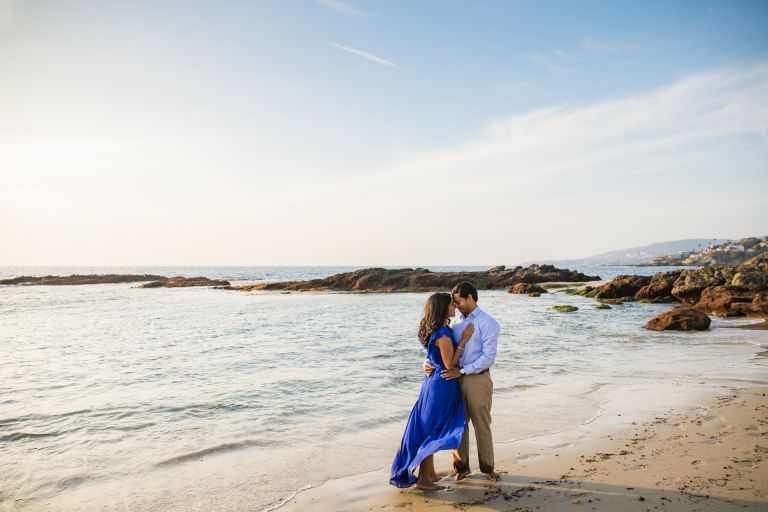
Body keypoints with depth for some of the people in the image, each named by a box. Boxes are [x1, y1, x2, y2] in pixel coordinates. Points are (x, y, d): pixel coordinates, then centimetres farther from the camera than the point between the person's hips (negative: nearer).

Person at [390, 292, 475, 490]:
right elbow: (449, 364, -19)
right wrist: (463, 340, -17)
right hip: (442, 384, -10)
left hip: (433, 380, 10)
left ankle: (429, 472, 29)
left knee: (427, 428, 16)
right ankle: (424, 479, 9)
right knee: (431, 430, -1)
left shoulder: (435, 330, 8)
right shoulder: (443, 334, -22)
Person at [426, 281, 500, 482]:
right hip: (457, 379, 5)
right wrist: (429, 364, -5)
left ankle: (487, 467, 24)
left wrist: (462, 371, -18)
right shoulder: (457, 324, 11)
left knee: (481, 426, 7)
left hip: (478, 380, -5)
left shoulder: (487, 323, -8)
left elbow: (488, 357, -15)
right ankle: (461, 466, 25)